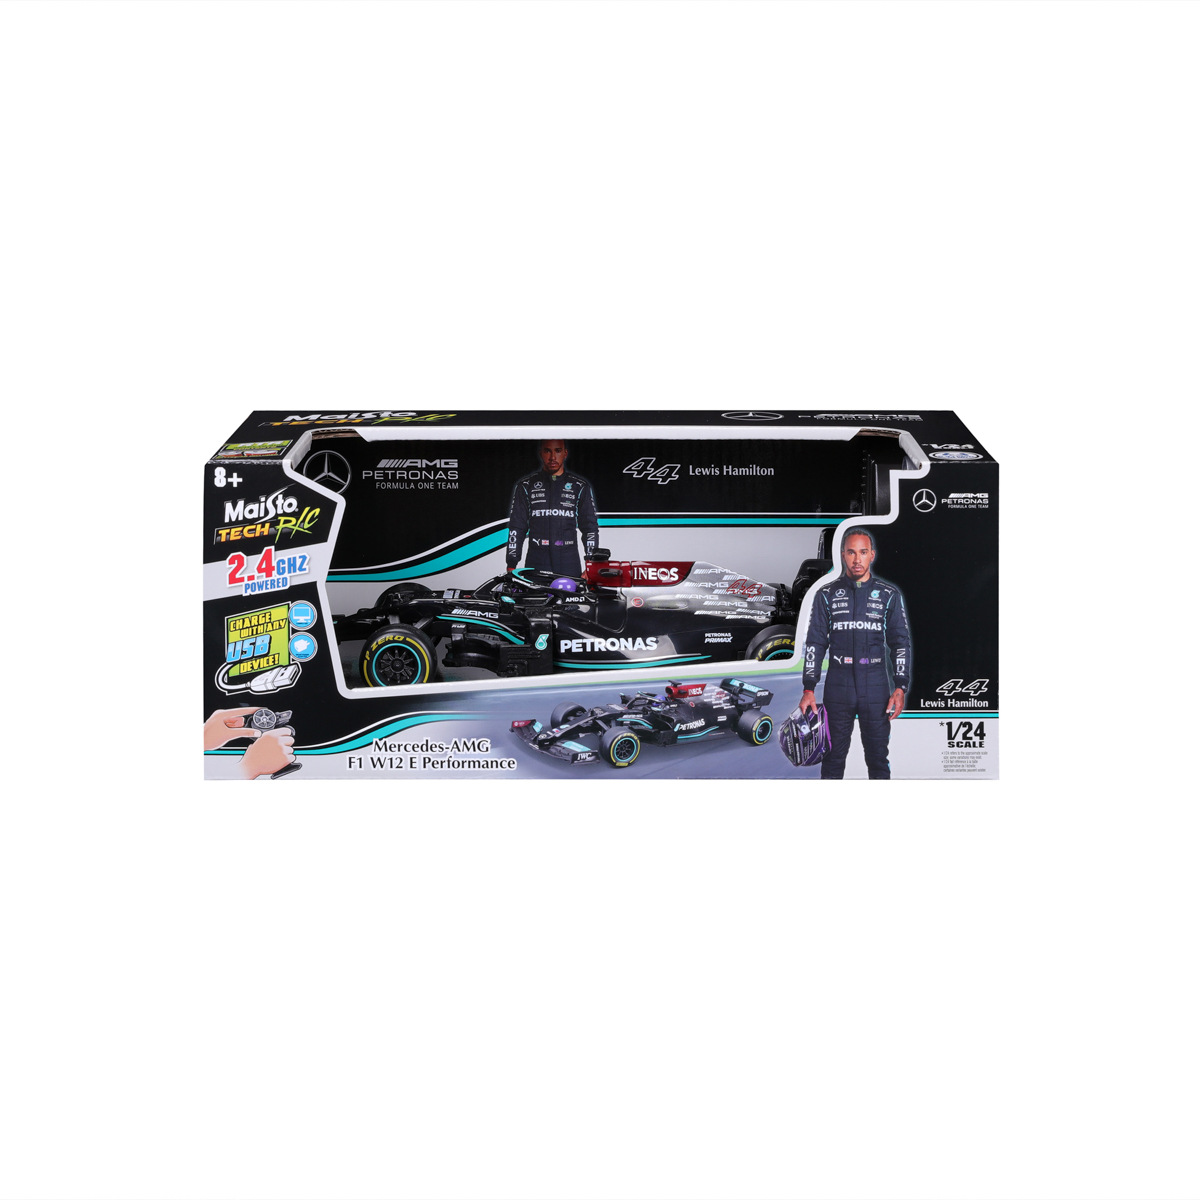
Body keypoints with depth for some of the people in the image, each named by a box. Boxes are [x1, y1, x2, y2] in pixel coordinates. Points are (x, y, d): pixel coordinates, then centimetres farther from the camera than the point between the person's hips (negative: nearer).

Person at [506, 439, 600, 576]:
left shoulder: (580, 486, 12)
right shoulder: (526, 486, 11)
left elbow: (590, 528, 11)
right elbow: (516, 528, 10)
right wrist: (511, 566, 3)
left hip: (569, 567, 0)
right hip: (536, 567, 0)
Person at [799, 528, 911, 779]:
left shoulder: (890, 595, 6)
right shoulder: (827, 595, 6)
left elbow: (901, 643, 6)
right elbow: (815, 643, 6)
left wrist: (900, 688, -3)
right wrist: (809, 689, -1)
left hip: (876, 685, 0)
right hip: (838, 685, 0)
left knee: (878, 756, 4)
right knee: (833, 755, 4)